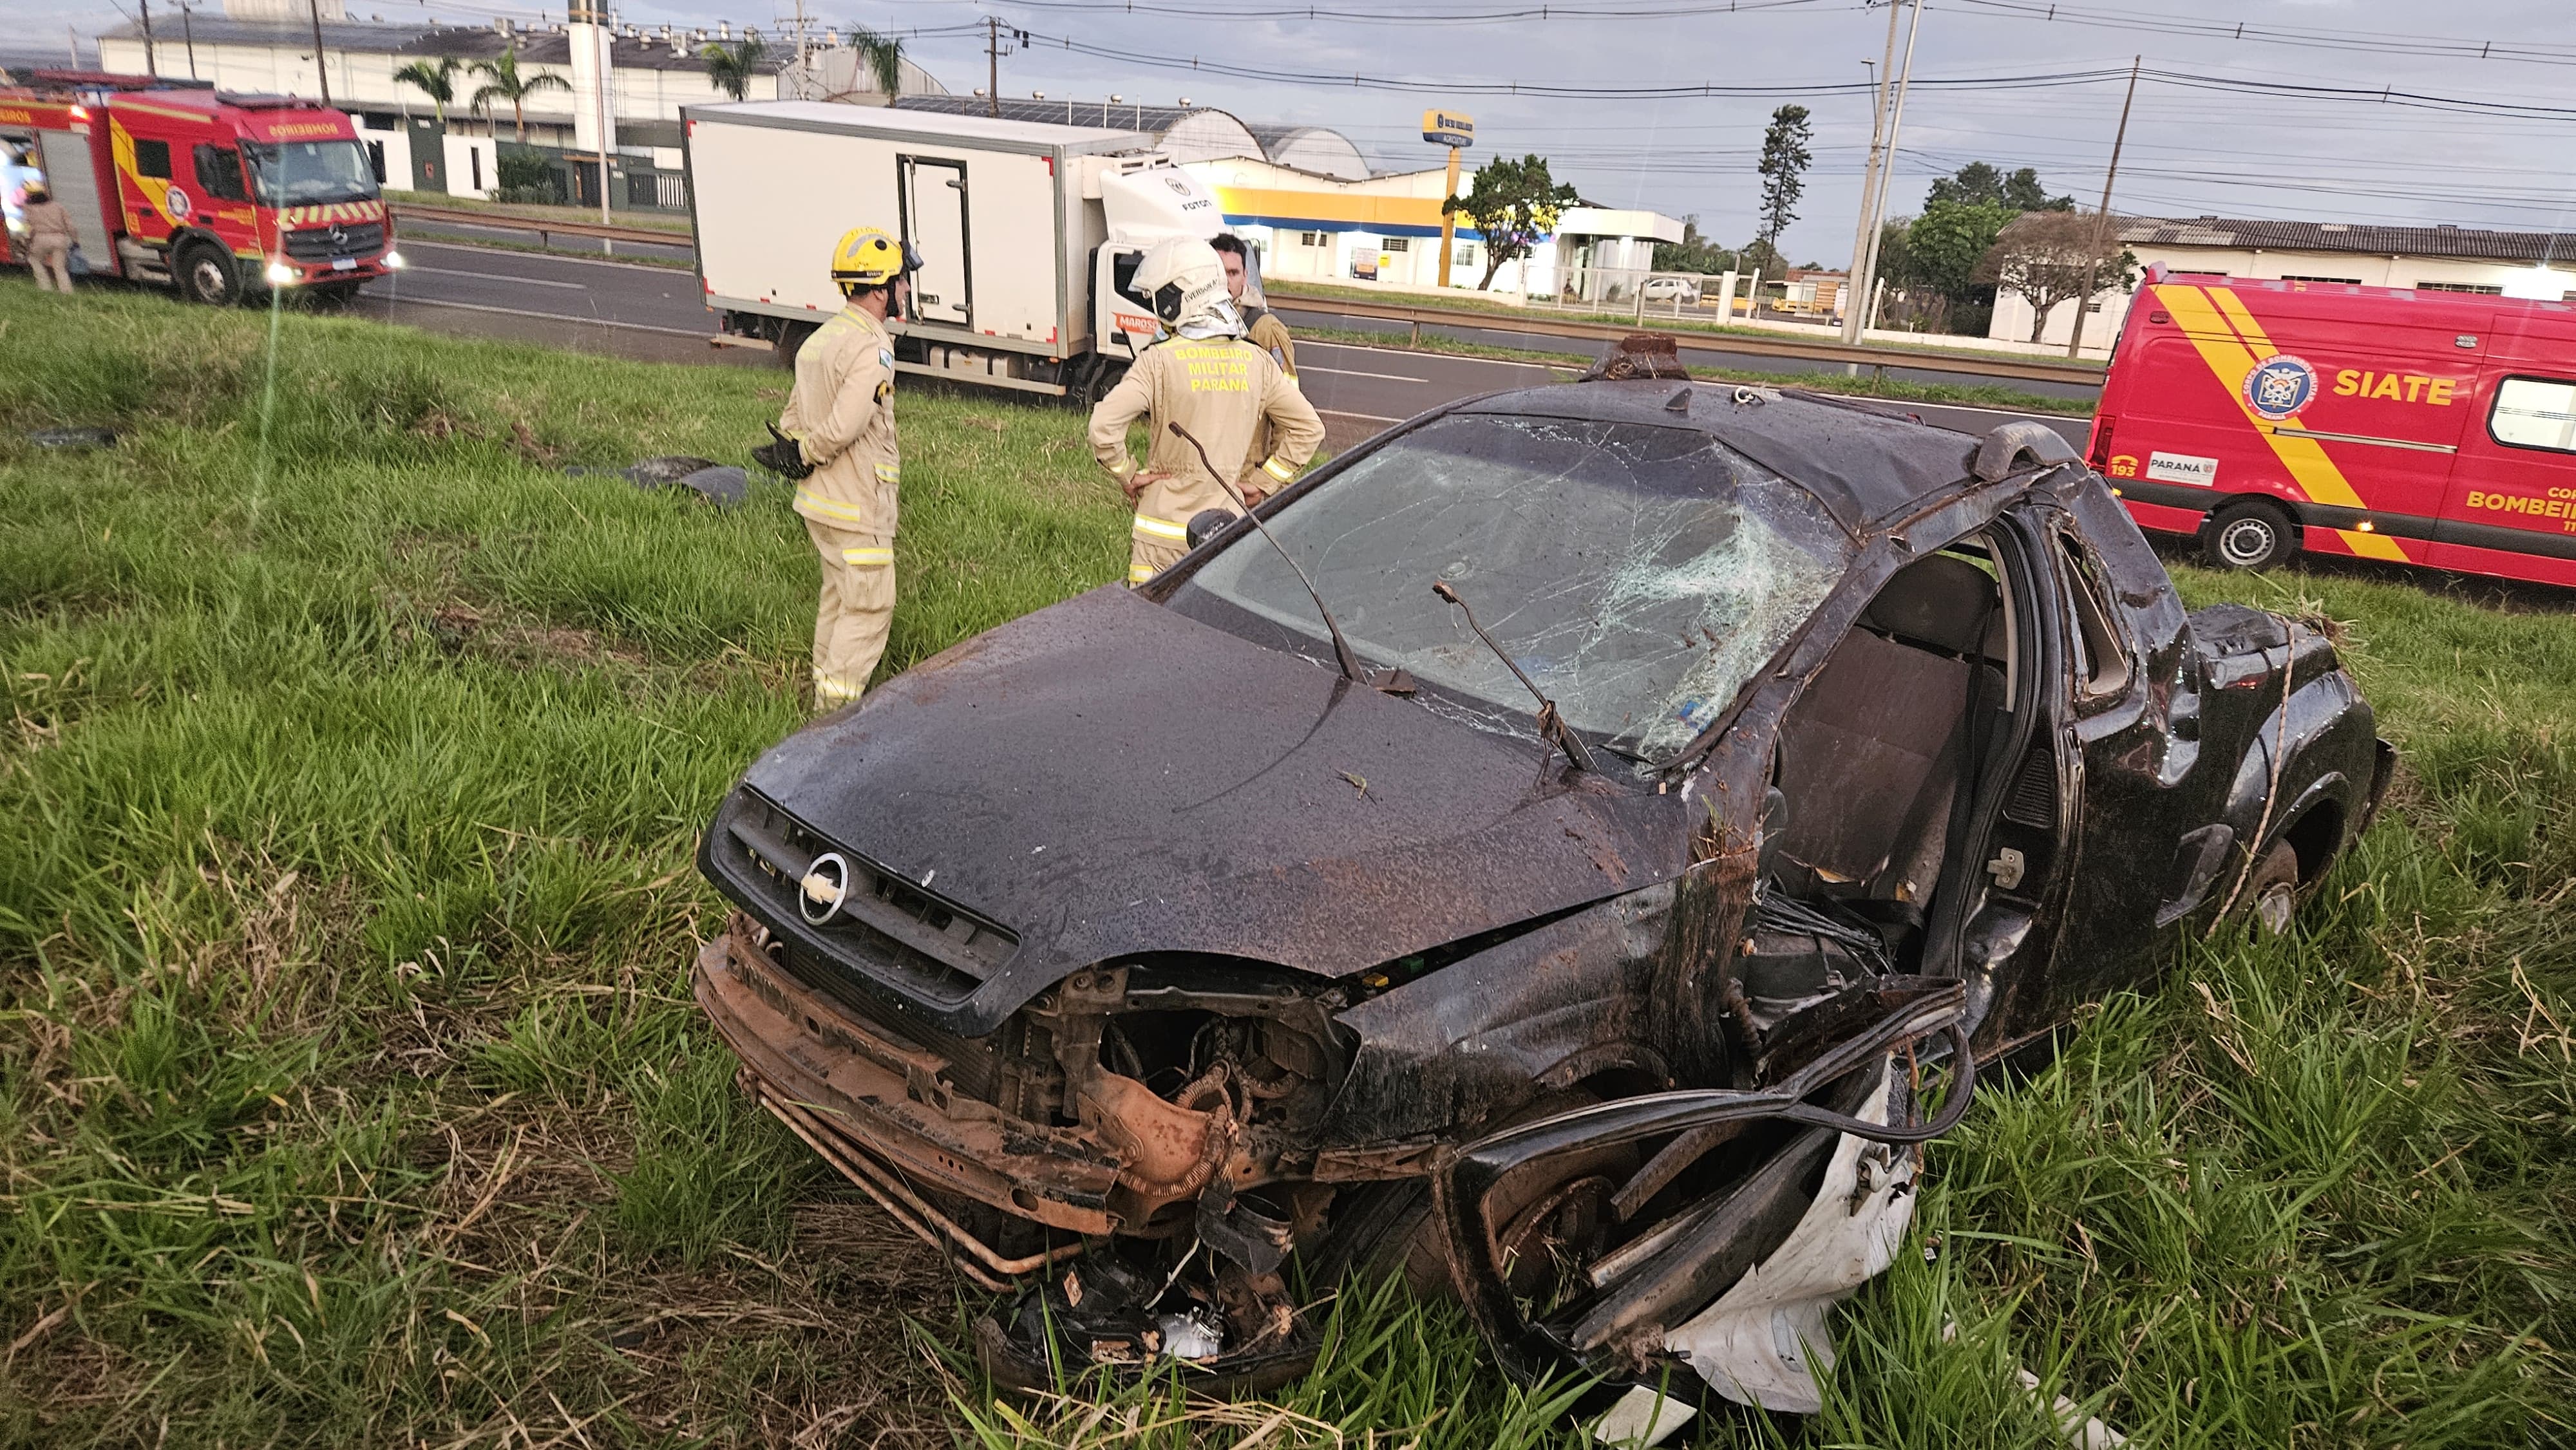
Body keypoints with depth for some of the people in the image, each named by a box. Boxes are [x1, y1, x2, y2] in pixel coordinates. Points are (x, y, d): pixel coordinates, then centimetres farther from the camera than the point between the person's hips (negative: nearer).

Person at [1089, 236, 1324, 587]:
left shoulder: (1160, 361, -12)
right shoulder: (1257, 362, 0)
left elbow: (1104, 427, -19)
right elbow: (1309, 429, 6)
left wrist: (1127, 475, -3)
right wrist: (1263, 482, 9)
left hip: (1166, 525, -4)